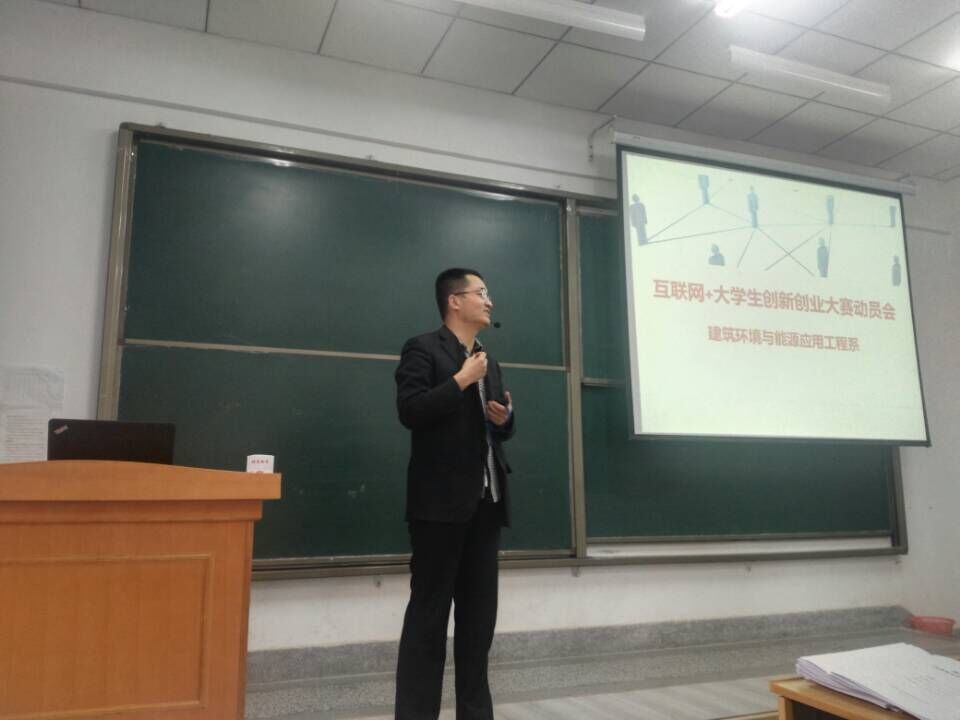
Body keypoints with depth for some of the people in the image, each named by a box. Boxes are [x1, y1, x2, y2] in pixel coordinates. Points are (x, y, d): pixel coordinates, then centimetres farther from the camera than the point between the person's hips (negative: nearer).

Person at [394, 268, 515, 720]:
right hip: (441, 500, -7)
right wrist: (461, 380, -14)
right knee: (429, 610, -1)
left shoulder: (489, 363, 21)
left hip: (486, 501, 8)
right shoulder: (423, 349, -3)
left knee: (479, 613, 12)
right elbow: (409, 410, -17)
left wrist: (505, 418, 3)